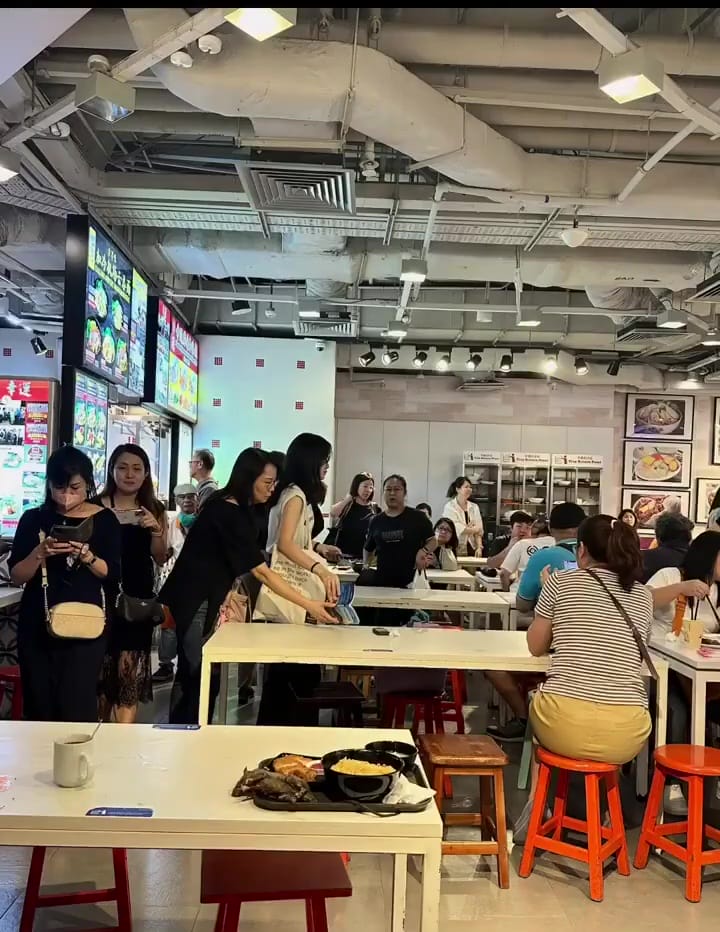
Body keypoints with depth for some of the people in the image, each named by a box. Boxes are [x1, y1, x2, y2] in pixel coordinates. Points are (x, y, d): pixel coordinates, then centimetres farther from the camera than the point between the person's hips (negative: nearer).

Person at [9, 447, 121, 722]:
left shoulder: (104, 520, -1)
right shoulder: (33, 519, 3)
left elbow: (112, 573, -2)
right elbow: (16, 576, 0)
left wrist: (86, 555, -19)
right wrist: (40, 553, -17)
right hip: (36, 625, 2)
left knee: (77, 708, -7)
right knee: (38, 707, 7)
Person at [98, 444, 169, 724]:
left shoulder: (155, 510, 5)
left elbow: (160, 559, 3)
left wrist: (156, 530, -12)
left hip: (138, 598, 1)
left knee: (129, 671, -3)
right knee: (101, 668, 8)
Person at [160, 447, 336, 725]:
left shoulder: (231, 507, 8)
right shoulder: (229, 514, -22)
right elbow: (261, 572, -24)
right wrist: (309, 605, -23)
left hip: (201, 599, 10)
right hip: (194, 602, -10)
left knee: (192, 673, 14)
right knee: (196, 676, -6)